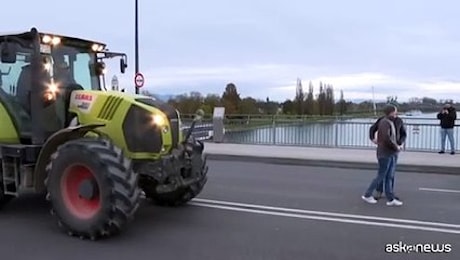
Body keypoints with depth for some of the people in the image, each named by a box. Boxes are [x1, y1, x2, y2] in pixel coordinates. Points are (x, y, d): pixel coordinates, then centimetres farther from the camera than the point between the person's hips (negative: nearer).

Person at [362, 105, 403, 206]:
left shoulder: (391, 123, 15)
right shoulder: (384, 122, -15)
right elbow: (386, 139, -25)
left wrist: (397, 146, 8)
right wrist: (396, 147, -13)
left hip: (391, 154, 9)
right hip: (385, 154, -9)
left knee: (389, 177, 9)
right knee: (381, 176, -1)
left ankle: (390, 199, 12)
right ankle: (367, 195, 11)